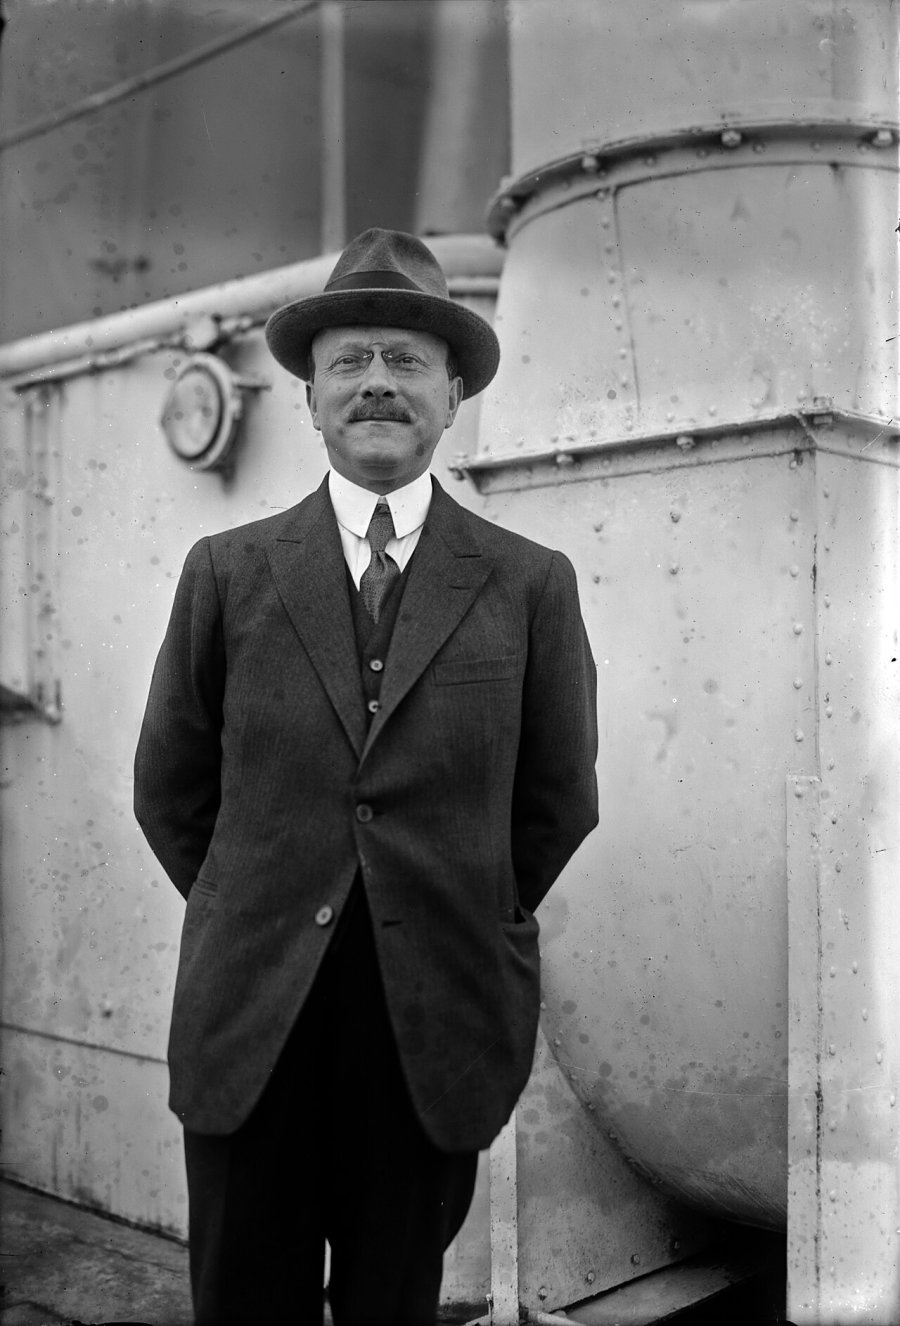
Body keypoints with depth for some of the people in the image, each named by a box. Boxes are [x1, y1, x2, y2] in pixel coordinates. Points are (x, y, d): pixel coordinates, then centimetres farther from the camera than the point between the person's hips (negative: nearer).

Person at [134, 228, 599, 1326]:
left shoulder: (531, 585, -1)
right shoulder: (228, 571, 1)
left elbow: (556, 802, 6)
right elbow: (170, 789, 8)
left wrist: (464, 924, 9)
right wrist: (256, 919, 8)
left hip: (438, 1020, 0)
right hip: (250, 1024, 1)